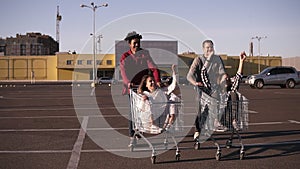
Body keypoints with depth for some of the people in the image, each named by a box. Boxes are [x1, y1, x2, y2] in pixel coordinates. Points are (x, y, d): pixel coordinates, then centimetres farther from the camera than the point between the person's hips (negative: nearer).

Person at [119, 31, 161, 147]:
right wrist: (128, 82, -34)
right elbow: (123, 71, -14)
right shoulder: (125, 57, 2)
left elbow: (153, 67, -6)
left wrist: (157, 80, -23)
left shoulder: (145, 54, 5)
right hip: (132, 87, -2)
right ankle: (132, 137, -3)